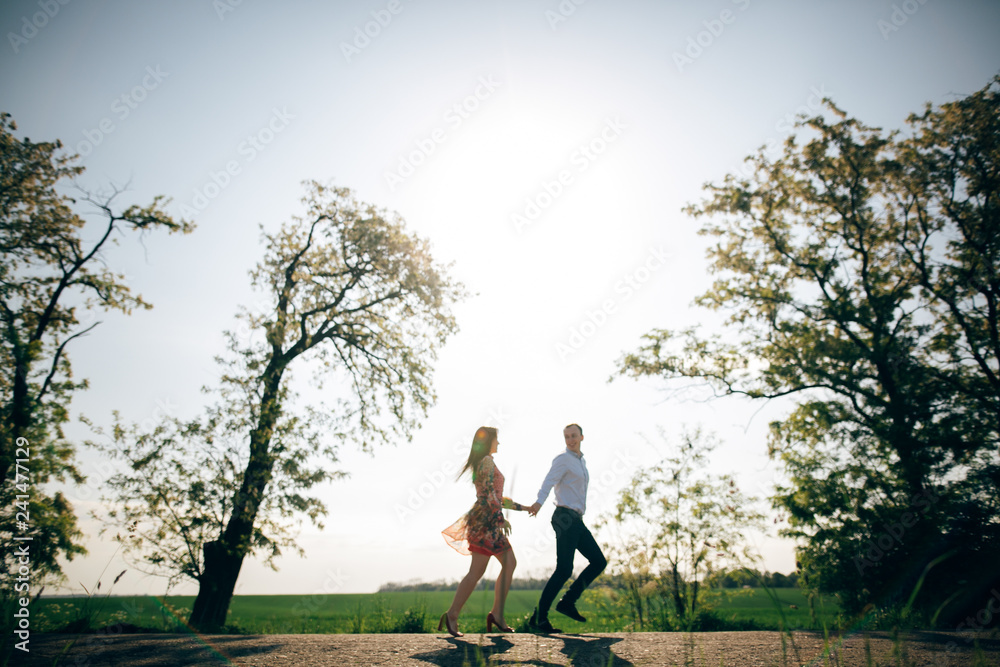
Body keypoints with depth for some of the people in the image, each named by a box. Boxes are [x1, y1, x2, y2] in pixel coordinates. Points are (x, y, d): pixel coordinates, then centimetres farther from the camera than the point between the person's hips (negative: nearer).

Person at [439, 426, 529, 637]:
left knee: (509, 563, 4)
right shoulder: (487, 461, -10)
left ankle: (497, 614, 2)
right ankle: (452, 614, -1)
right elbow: (489, 494, -19)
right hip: (485, 521, -10)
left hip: (490, 522, 10)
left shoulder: (482, 462, 20)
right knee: (477, 571, -6)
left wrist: (521, 507, 27)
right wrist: (502, 518, -18)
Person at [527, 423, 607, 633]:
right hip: (565, 518, -9)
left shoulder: (581, 461, 20)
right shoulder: (563, 459, -6)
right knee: (564, 569, -13)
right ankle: (539, 616, -7)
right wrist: (539, 502, -40)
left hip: (576, 520, 9)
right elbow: (548, 481, -23)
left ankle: (567, 601, 8)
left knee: (599, 562, 7)